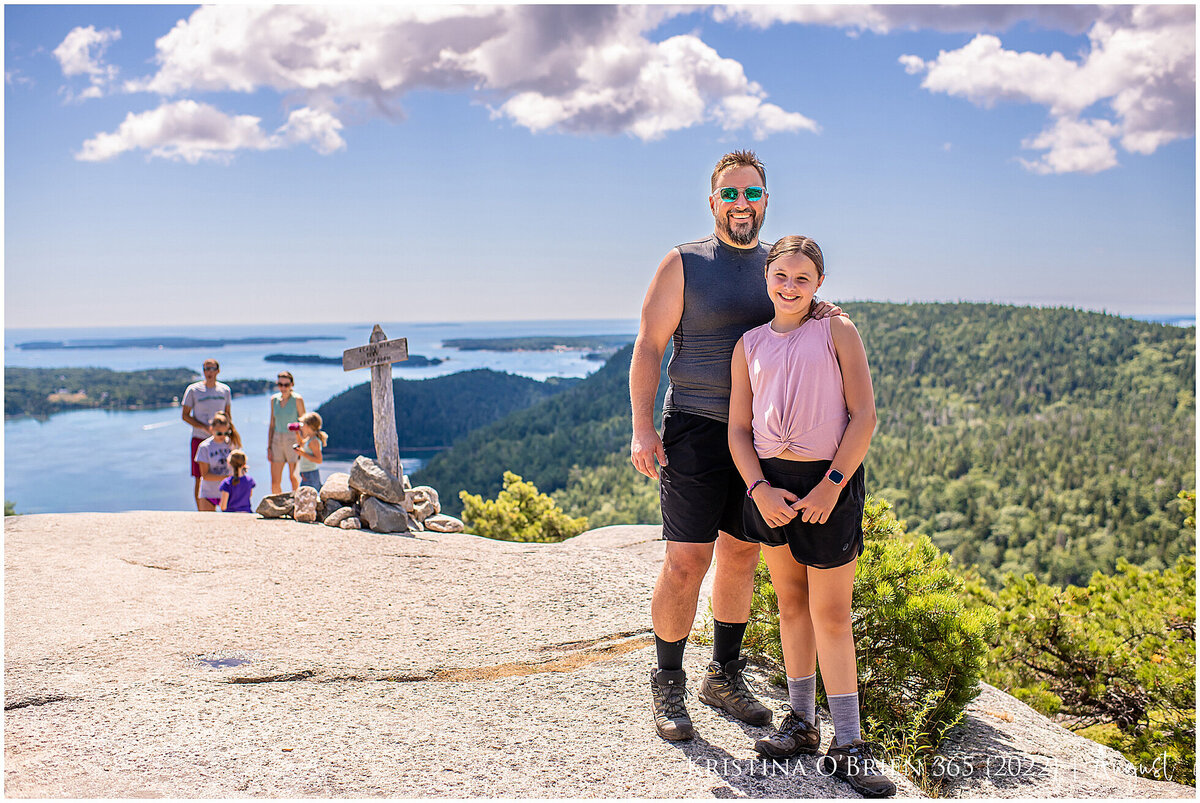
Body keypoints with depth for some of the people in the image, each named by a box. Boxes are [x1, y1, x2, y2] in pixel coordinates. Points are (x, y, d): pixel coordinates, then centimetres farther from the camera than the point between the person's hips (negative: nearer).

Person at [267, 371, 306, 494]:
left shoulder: (297, 399, -7)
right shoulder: (274, 399, 7)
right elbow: (272, 424, 12)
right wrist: (269, 447, 9)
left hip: (293, 441, -4)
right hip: (277, 441, 4)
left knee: (294, 478, -2)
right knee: (275, 482, 2)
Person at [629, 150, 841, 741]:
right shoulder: (683, 264, -2)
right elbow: (648, 346, -6)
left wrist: (818, 317, -7)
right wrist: (642, 428, -16)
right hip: (697, 431, -5)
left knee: (741, 557, 12)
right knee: (686, 564, -5)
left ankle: (724, 676, 28)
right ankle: (667, 685, 13)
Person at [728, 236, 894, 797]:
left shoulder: (837, 332, 1)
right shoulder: (749, 345, 10)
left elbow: (863, 416, -5)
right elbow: (738, 430, 7)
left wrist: (832, 483, -13)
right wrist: (761, 489, -8)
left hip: (830, 481, -3)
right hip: (769, 481, 3)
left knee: (830, 613, -1)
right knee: (791, 603, 12)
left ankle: (847, 745, 7)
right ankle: (801, 723, 24)